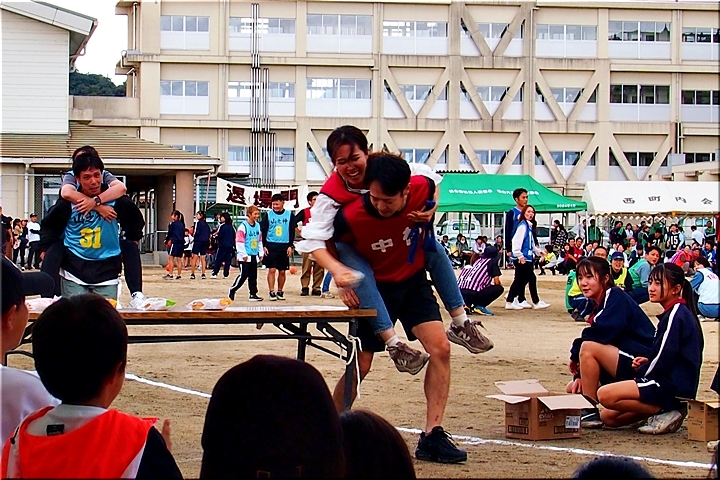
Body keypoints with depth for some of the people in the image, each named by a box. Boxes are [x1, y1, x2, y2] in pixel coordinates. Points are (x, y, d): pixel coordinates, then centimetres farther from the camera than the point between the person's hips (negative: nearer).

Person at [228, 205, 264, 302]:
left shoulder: (257, 226, 11)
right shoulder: (243, 226, -12)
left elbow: (260, 241, 19)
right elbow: (239, 242, -14)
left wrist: (261, 253, 15)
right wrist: (244, 254, -15)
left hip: (254, 256, 7)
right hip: (245, 257, -7)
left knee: (253, 276, 8)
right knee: (243, 275, -7)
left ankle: (253, 294, 12)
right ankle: (232, 290, 8)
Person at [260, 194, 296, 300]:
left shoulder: (289, 214, 3)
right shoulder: (268, 215, 2)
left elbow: (292, 231, 6)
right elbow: (264, 231, 4)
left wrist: (290, 246, -1)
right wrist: (264, 246, -3)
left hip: (284, 246, 1)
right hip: (271, 245, -1)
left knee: (282, 271, 6)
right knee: (272, 270, -7)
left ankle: (280, 292, 17)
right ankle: (272, 292, -5)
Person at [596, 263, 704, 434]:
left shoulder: (676, 314, -14)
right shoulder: (673, 313, 18)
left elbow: (665, 358, -18)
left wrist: (642, 372, -1)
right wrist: (647, 362, 5)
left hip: (675, 387, -11)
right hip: (670, 383, 11)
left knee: (605, 395, -23)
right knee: (608, 417, 8)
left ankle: (663, 412, -15)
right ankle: (663, 408, 5)